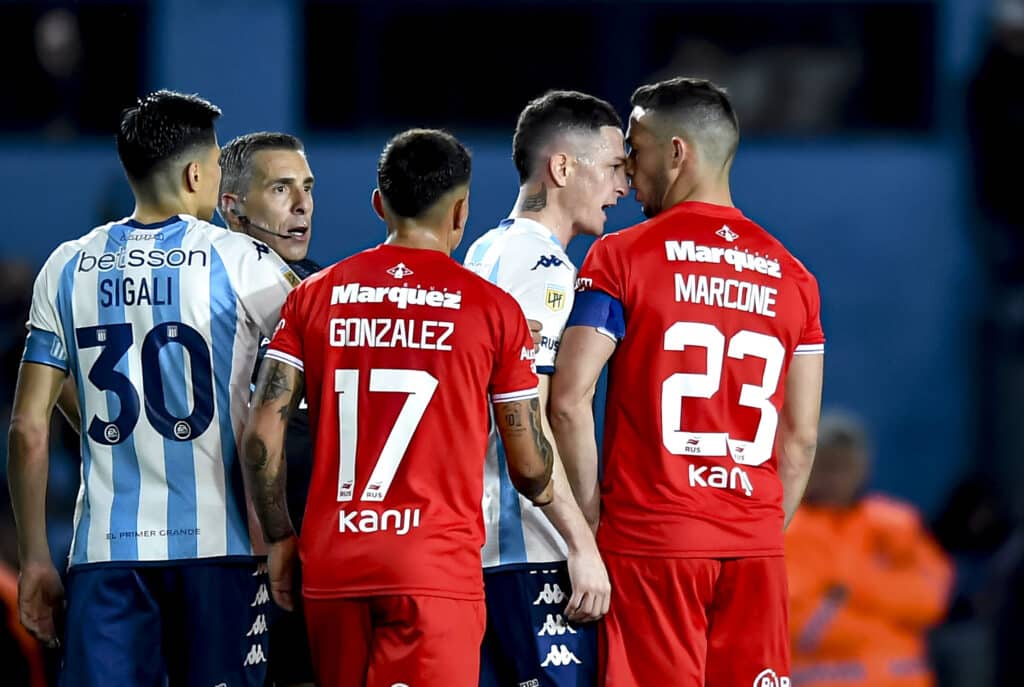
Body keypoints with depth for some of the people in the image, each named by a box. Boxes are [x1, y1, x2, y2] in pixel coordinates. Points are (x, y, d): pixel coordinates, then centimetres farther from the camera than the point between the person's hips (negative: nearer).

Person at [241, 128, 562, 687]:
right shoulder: (492, 308, 0)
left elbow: (261, 435, 1)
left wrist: (279, 539, 13)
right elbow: (529, 466, 5)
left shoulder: (314, 297, 7)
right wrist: (552, 501, 27)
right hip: (438, 570, -3)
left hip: (331, 571, 3)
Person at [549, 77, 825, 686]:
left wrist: (592, 522, -3)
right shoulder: (788, 275, 10)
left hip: (650, 543, -4)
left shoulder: (621, 258, -3)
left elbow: (570, 400, -10)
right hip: (756, 547, 4)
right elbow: (802, 436, 10)